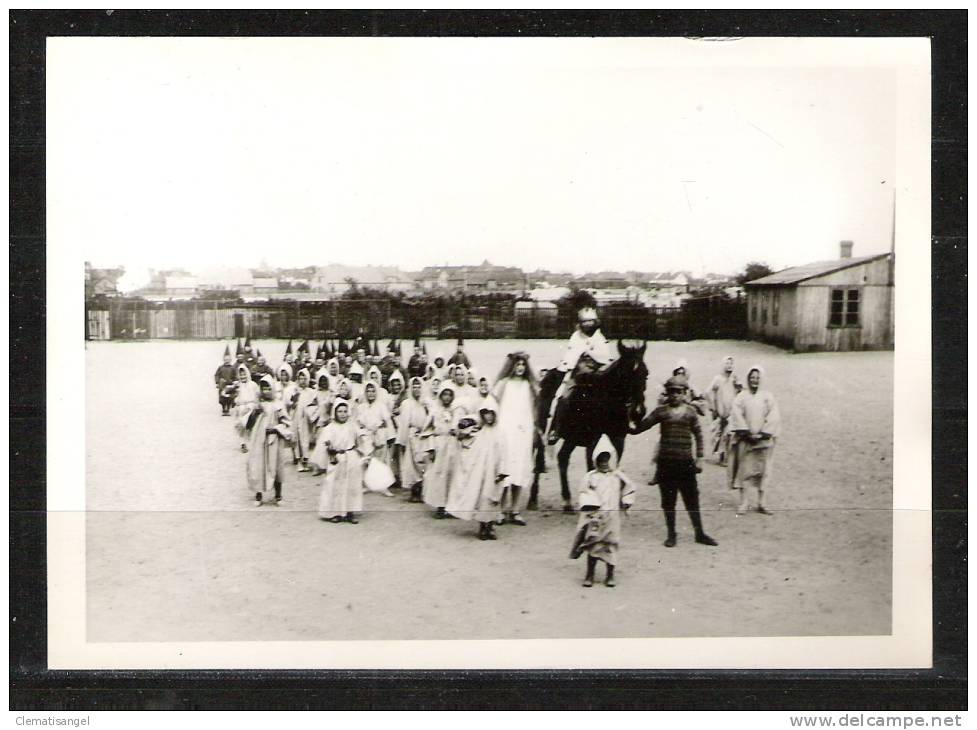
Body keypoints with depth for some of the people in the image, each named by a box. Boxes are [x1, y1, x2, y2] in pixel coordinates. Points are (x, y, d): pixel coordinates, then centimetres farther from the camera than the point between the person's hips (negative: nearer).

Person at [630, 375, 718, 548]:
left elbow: (698, 435, 9)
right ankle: (671, 534, 16)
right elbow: (641, 427, 0)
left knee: (691, 498, 4)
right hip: (666, 461, 0)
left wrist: (699, 458, 5)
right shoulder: (661, 411, 2)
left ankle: (699, 533, 14)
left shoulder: (690, 411, 4)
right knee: (668, 499, 6)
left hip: (686, 461, 0)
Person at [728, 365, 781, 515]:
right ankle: (743, 501, 6)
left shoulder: (768, 396, 4)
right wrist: (747, 433, -13)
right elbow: (737, 416, -5)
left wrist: (762, 434, -10)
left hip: (763, 439, 1)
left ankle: (760, 503, 8)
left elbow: (773, 417, -1)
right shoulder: (741, 397, 3)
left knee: (763, 470, 2)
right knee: (743, 468, -3)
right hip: (745, 439, -1)